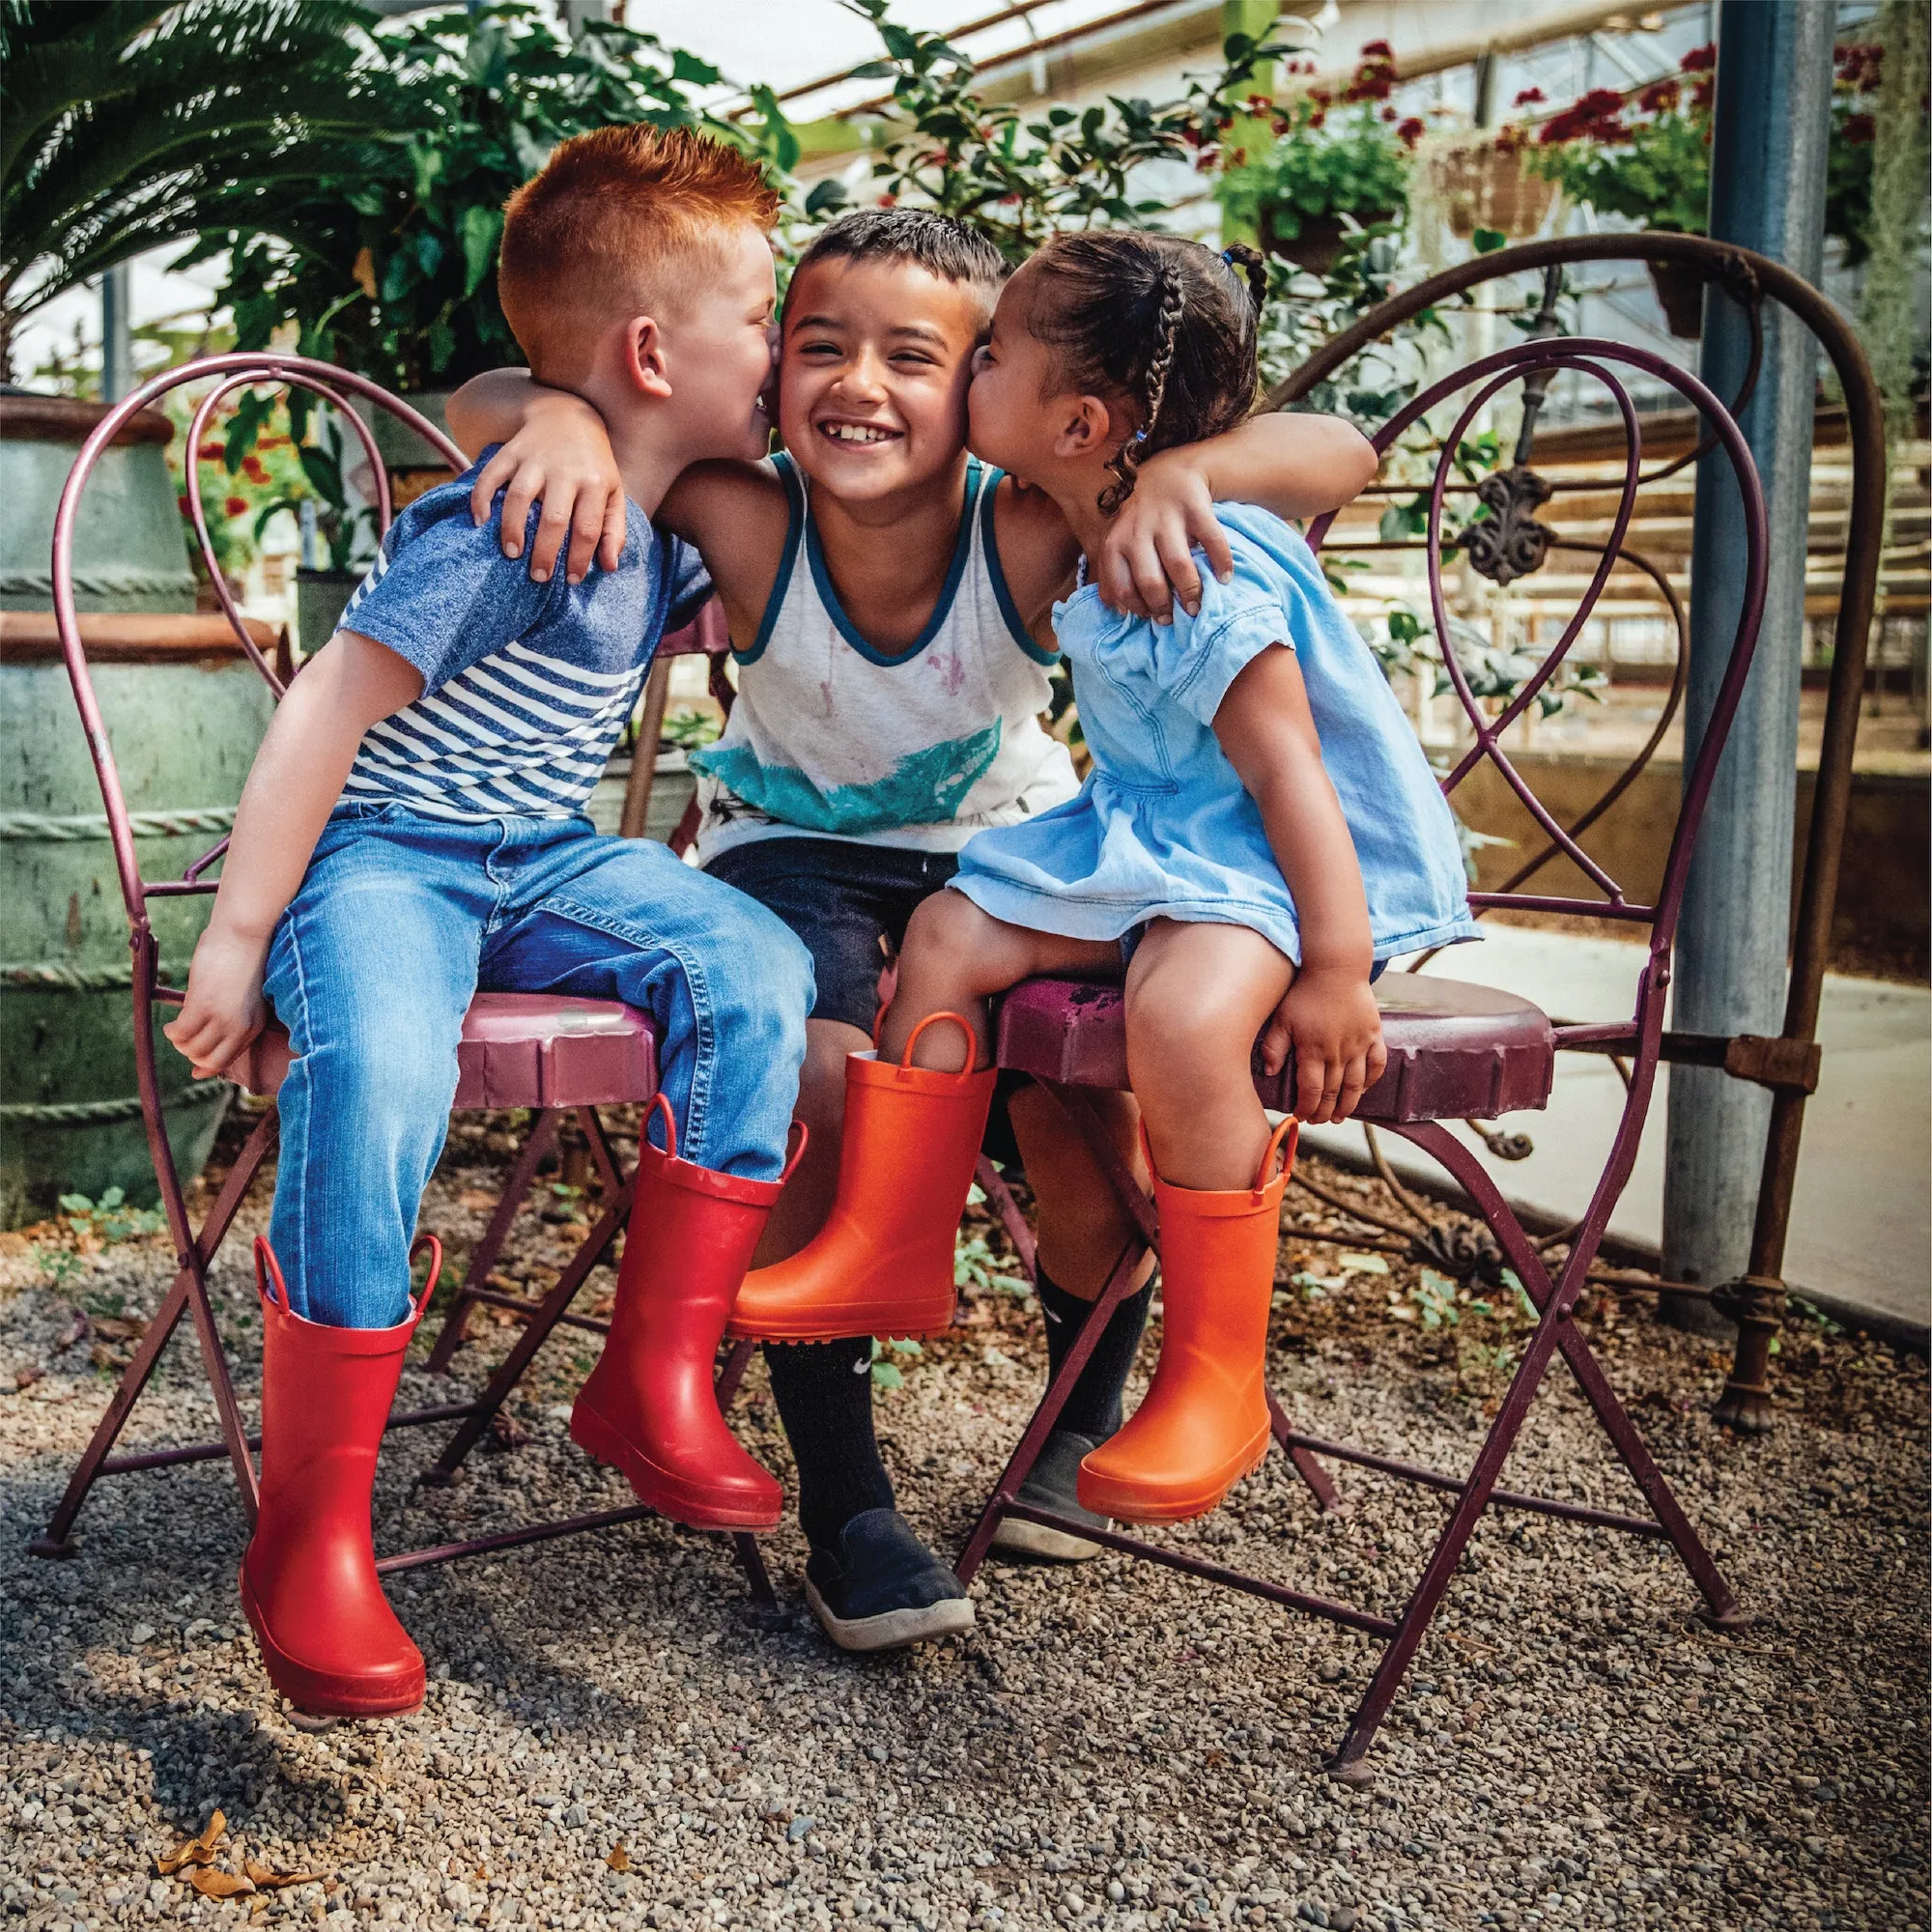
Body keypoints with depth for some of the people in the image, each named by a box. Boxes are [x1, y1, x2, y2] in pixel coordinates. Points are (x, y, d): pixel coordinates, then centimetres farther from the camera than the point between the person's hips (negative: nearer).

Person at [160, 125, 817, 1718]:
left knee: (754, 970, -18)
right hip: (384, 858, -7)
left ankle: (655, 1384, -10)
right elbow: (328, 711, -18)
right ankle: (308, 1538, -24)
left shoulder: (670, 526, 10)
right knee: (379, 1068, -36)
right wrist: (240, 938, -18)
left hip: (542, 862, 7)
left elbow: (697, 613, 36)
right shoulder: (505, 529, -18)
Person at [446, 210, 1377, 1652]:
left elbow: (1340, 456, -32)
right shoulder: (751, 524, -27)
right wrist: (565, 417, -45)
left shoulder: (1030, 535, -29)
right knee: (824, 1077, -30)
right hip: (796, 845, 0)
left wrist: (1184, 470, -52)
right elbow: (479, 407, -23)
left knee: (1091, 1125, -23)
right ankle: (846, 1505, -9)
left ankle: (1082, 1423, 13)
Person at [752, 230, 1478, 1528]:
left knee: (1185, 1016, -36)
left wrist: (1338, 969, -29)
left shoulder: (1206, 582, -25)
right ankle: (893, 1251, 12)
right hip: (1148, 839, 10)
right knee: (951, 932, 2)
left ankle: (1217, 1383, -20)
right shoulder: (1099, 554, 2)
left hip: (1267, 859, -10)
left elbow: (1288, 773, -25)